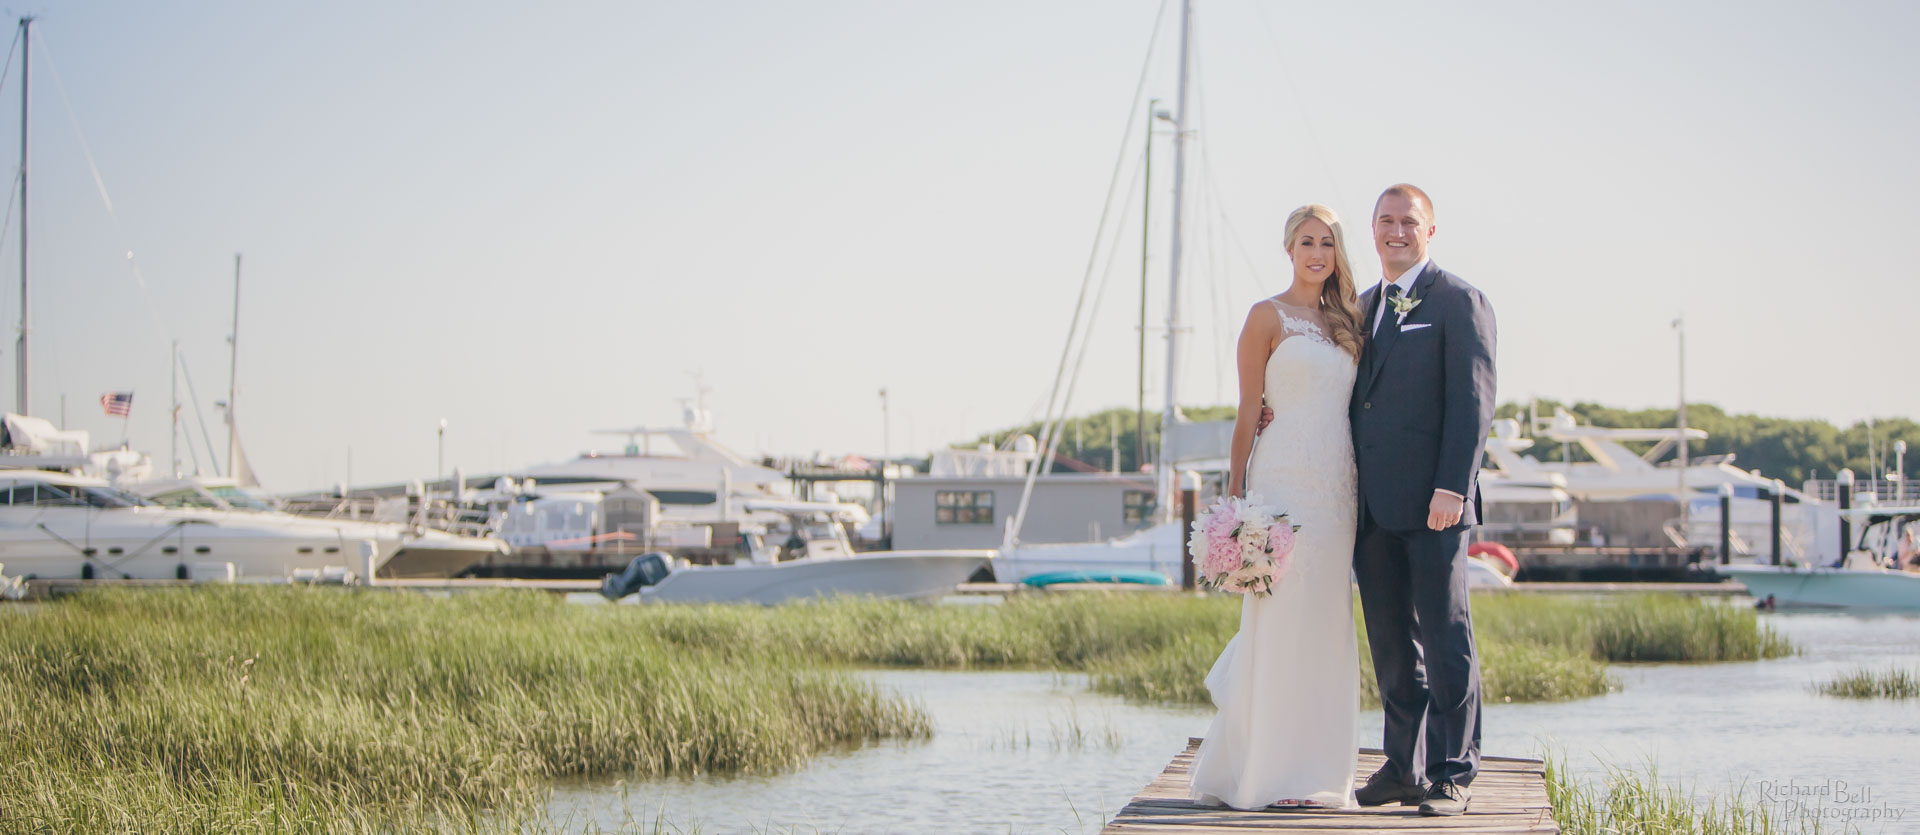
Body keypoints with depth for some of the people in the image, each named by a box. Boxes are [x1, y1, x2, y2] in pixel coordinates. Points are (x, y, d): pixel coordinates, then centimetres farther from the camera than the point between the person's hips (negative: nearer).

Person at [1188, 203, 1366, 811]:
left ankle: (1313, 769, 11)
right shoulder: (1269, 317, -1)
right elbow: (1249, 412, -4)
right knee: (1280, 618, -7)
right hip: (1285, 481, -6)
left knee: (1325, 624, 6)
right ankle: (1265, 775, -2)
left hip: (1337, 487, 6)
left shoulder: (1345, 323, 16)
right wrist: (1235, 497, -8)